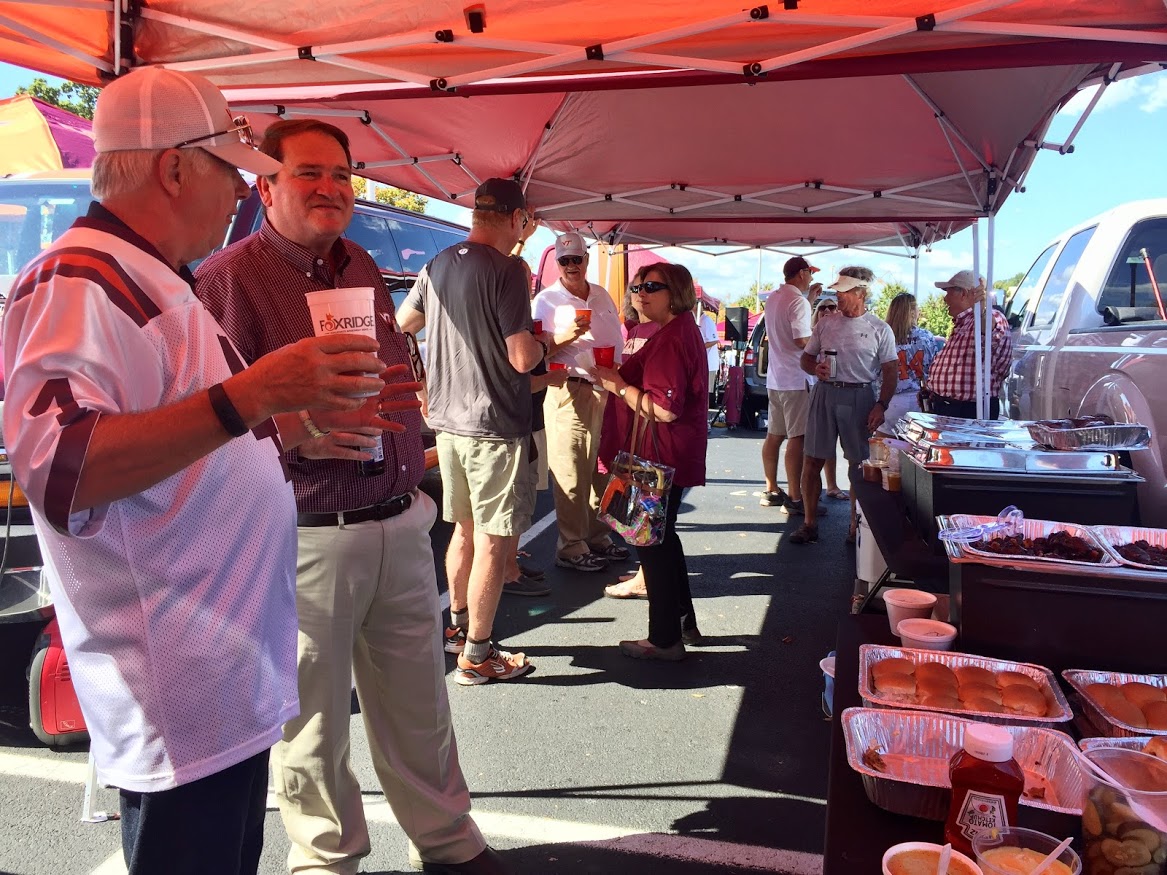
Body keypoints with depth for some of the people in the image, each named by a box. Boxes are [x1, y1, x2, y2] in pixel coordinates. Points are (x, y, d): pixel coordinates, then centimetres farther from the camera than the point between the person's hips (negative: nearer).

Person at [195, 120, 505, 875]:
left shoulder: (362, 267, 13)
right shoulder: (228, 279, -10)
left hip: (401, 524, 7)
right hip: (305, 541, -6)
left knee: (420, 704, 19)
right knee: (314, 719, 11)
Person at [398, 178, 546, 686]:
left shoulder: (438, 265, 8)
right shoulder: (506, 270, -16)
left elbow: (401, 325, 19)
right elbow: (521, 358, -20)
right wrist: (543, 342, 1)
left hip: (448, 420, 8)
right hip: (495, 426, -8)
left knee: (465, 528, 21)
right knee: (495, 541, 2)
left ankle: (458, 625, 34)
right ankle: (476, 655, 11)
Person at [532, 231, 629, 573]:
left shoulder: (602, 296, 13)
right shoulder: (546, 300, -4)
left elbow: (616, 342, 21)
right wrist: (563, 338, -23)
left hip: (605, 390, 6)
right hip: (569, 393, -6)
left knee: (599, 469, 12)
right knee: (571, 474, -4)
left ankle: (598, 538, 24)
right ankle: (571, 548, 5)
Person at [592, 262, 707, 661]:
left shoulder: (670, 338, -20)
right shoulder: (683, 330, 15)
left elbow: (663, 409, -27)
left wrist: (618, 385, -17)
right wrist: (622, 377, 13)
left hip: (662, 458, -11)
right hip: (673, 455, 11)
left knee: (654, 542, 0)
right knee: (662, 538, 21)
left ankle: (665, 639, 12)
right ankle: (684, 623, 33)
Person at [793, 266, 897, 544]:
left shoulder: (880, 329, 1)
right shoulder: (826, 324, 9)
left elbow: (890, 372, 0)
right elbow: (806, 358, 15)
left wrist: (881, 406, -11)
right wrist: (816, 369, -8)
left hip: (859, 397, -2)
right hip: (825, 393, 3)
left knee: (860, 464, 3)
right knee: (812, 460, 2)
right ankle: (810, 524, 12)